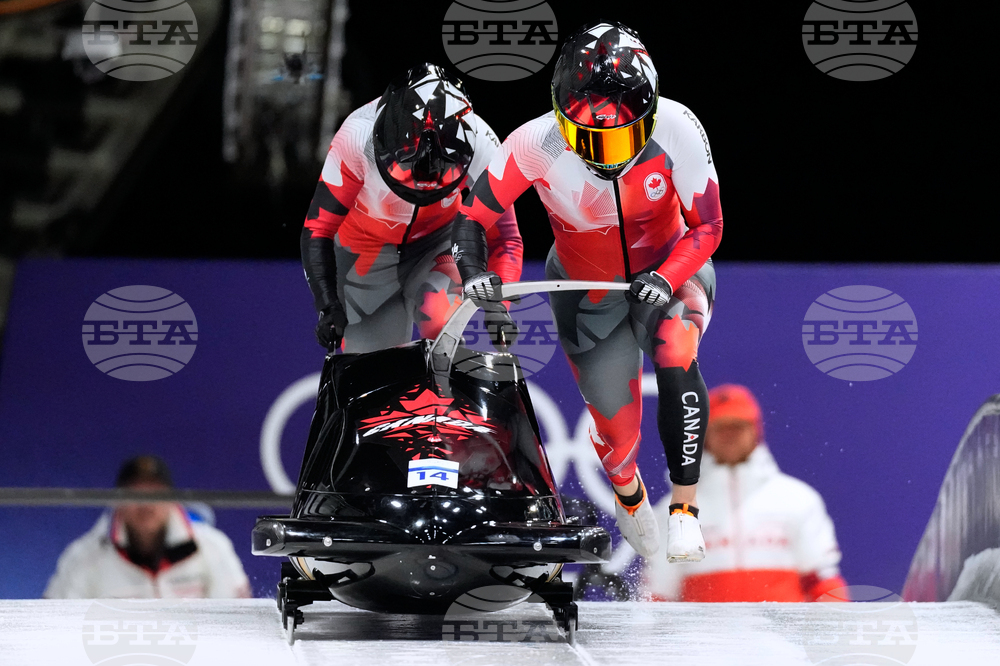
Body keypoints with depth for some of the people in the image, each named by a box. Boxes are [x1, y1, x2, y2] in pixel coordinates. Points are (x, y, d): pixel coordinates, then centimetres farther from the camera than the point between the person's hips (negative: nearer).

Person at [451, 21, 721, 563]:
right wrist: (473, 269, -34)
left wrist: (667, 278, -34)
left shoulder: (676, 129, -27)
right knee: (618, 434, 7)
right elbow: (475, 214, -15)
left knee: (676, 362, -32)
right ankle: (627, 492, 44)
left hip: (669, 272, -1)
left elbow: (708, 226, -18)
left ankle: (685, 508, -21)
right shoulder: (537, 144, -28)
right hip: (588, 292, 1)